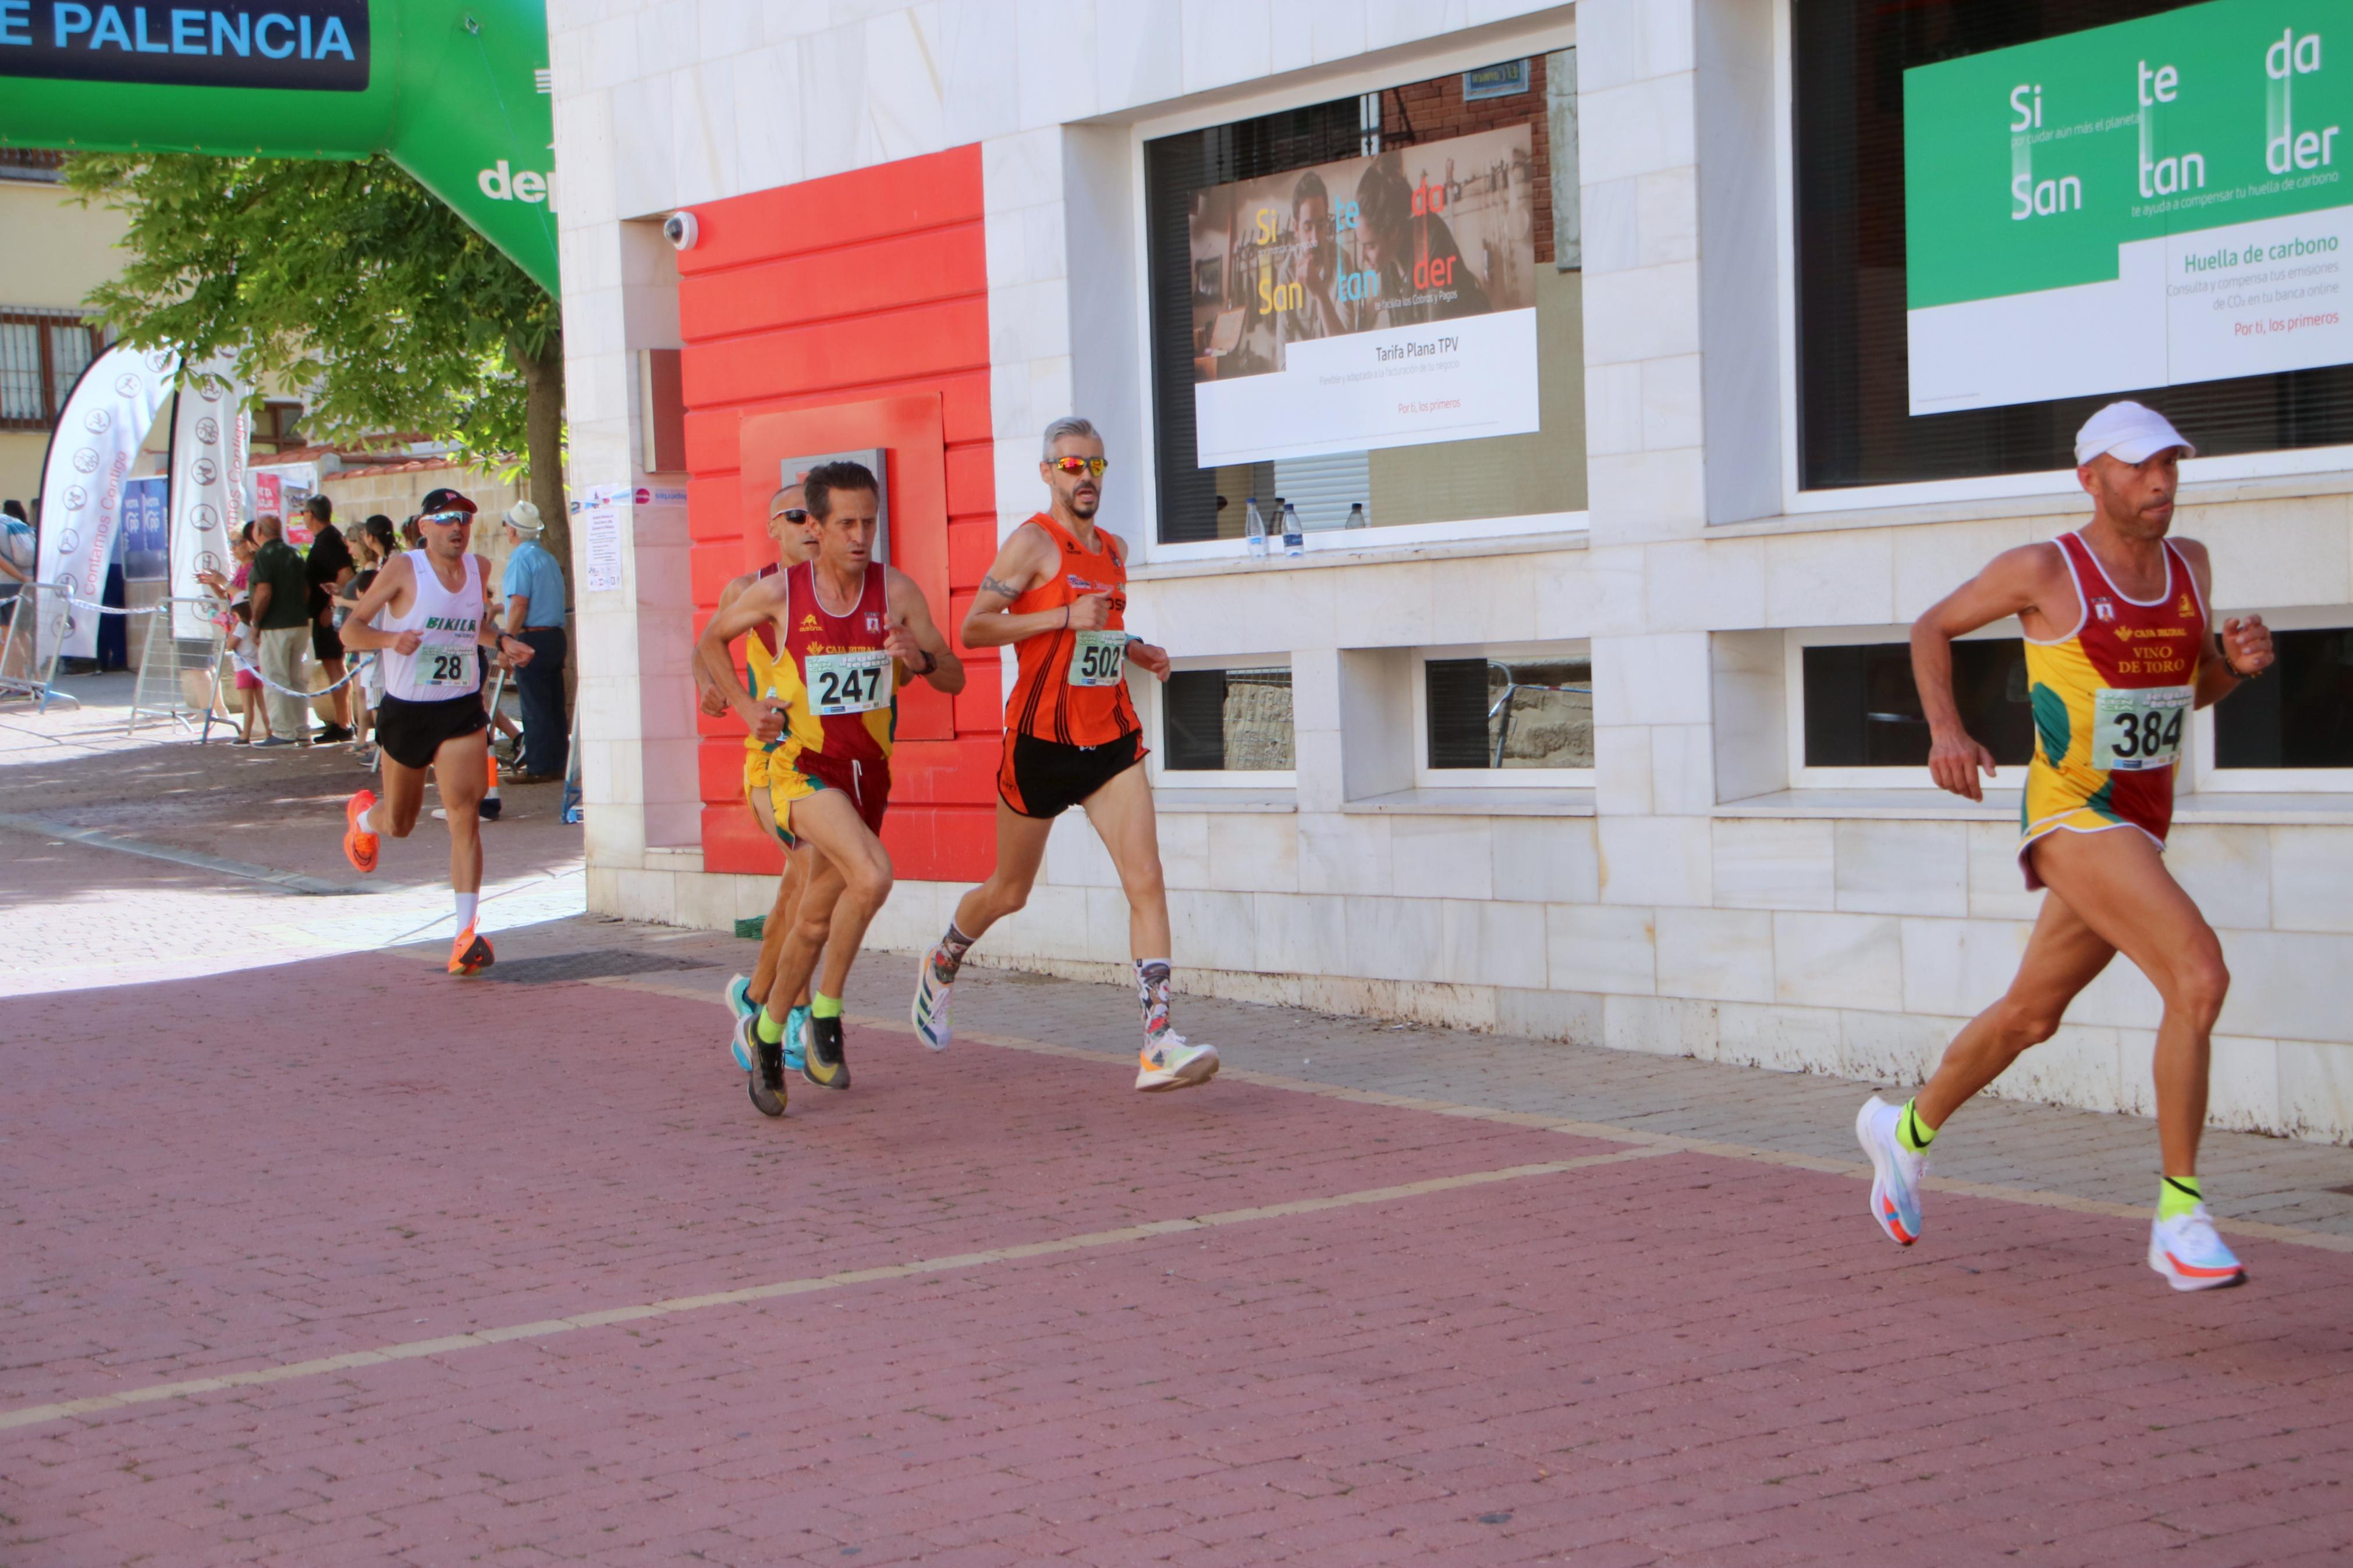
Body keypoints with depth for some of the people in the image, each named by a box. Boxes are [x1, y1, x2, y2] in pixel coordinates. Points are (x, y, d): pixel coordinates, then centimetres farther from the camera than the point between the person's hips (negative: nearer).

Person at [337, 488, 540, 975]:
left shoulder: (480, 568, 3)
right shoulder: (402, 570, -11)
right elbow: (350, 631, -9)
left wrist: (502, 642, 3)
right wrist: (390, 639, -29)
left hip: (462, 711, 2)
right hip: (405, 712, -2)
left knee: (464, 815, -16)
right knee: (400, 823, 15)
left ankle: (466, 935, -18)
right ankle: (363, 815, 55)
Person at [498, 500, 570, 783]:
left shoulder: (521, 559, -10)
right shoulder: (549, 558, 17)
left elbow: (519, 604, -18)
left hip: (532, 638, -8)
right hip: (556, 635, 8)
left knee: (535, 709, -6)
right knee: (554, 706, 9)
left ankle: (539, 768, -6)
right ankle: (557, 764, 11)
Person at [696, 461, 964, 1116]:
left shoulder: (896, 591, -4)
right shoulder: (777, 594, -9)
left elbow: (955, 678, -1)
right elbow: (710, 641, 10)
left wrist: (920, 659, -22)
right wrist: (746, 708, -1)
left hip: (868, 770, 4)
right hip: (802, 767, -4)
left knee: (817, 919, 15)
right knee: (871, 876, -28)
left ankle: (767, 1032, 37)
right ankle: (826, 1013, -9)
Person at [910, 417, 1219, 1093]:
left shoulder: (1114, 549, 13)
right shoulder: (1033, 542, -9)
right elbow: (973, 629, -15)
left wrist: (1133, 650, 9)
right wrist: (1064, 618, -22)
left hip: (1112, 739, 5)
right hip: (1042, 740, -5)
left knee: (1146, 880, -13)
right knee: (1010, 891, 12)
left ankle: (1159, 1044, -19)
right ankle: (942, 966, 44)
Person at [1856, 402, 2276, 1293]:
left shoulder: (2189, 565, 7)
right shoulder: (2045, 571, -10)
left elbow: (2197, 690, 19)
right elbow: (1932, 628, 3)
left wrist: (2239, 662, -4)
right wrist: (1945, 730, -12)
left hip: (2142, 831, 8)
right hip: (2070, 818, -8)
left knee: (2030, 1015, 21)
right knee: (2199, 977, -25)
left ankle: (1906, 1130, 45)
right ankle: (2179, 1219, -18)